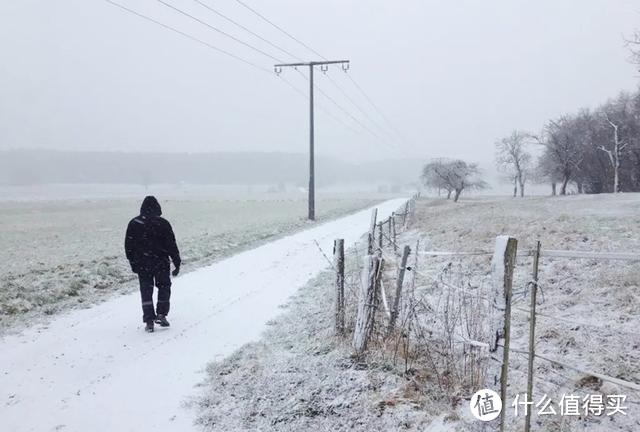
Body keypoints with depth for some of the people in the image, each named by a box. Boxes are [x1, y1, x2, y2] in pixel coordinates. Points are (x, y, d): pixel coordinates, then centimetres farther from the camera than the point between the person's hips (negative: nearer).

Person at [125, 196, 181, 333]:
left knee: (146, 291, 8)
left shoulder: (134, 224, 1)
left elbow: (128, 246, 5)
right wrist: (177, 263, 1)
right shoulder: (163, 224, -8)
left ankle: (149, 321, 3)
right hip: (161, 263, -2)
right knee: (164, 287, 16)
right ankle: (161, 315, 10)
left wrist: (133, 263, 15)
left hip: (142, 265, 2)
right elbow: (172, 245, -6)